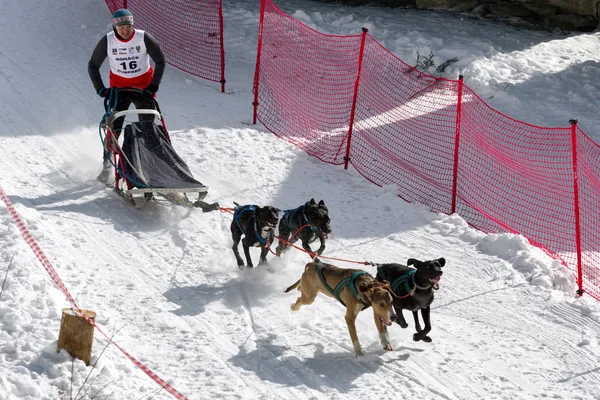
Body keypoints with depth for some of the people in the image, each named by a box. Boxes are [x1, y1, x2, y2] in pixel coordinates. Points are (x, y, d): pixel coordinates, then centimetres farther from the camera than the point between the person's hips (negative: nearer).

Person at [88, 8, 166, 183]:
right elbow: (93, 65, 0)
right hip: (119, 88, 0)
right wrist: (100, 88, -9)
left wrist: (154, 85, -7)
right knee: (114, 127, -8)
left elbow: (160, 60, -2)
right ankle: (107, 164, 1)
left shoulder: (144, 38, -15)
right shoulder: (107, 41, -13)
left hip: (144, 88, 0)